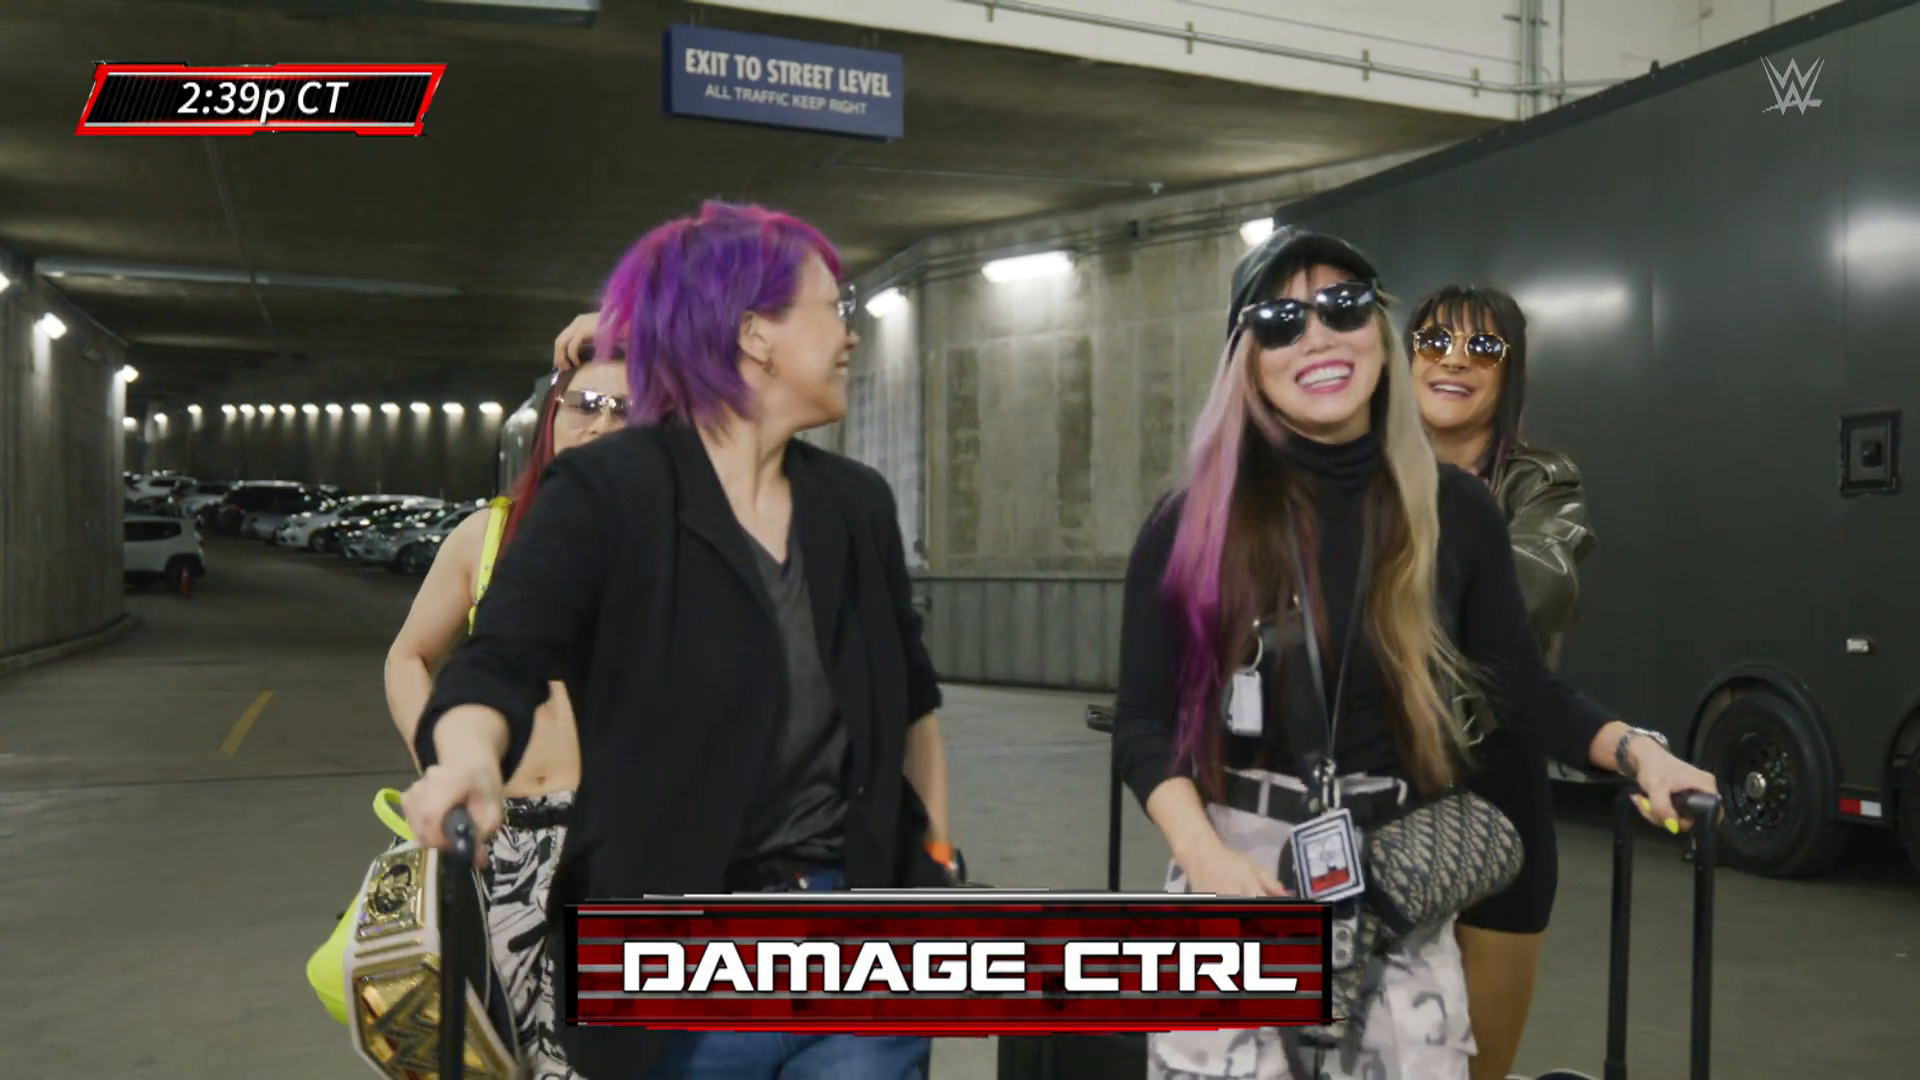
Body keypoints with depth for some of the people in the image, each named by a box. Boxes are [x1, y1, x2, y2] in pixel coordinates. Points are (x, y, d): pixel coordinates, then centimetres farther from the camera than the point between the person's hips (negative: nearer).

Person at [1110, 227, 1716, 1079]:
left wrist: (1635, 748, -10)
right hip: (1238, 872, -1)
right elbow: (1144, 720, -3)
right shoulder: (1194, 524, -5)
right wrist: (1203, 854, -16)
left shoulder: (1455, 511, 1)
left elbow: (1524, 689, 7)